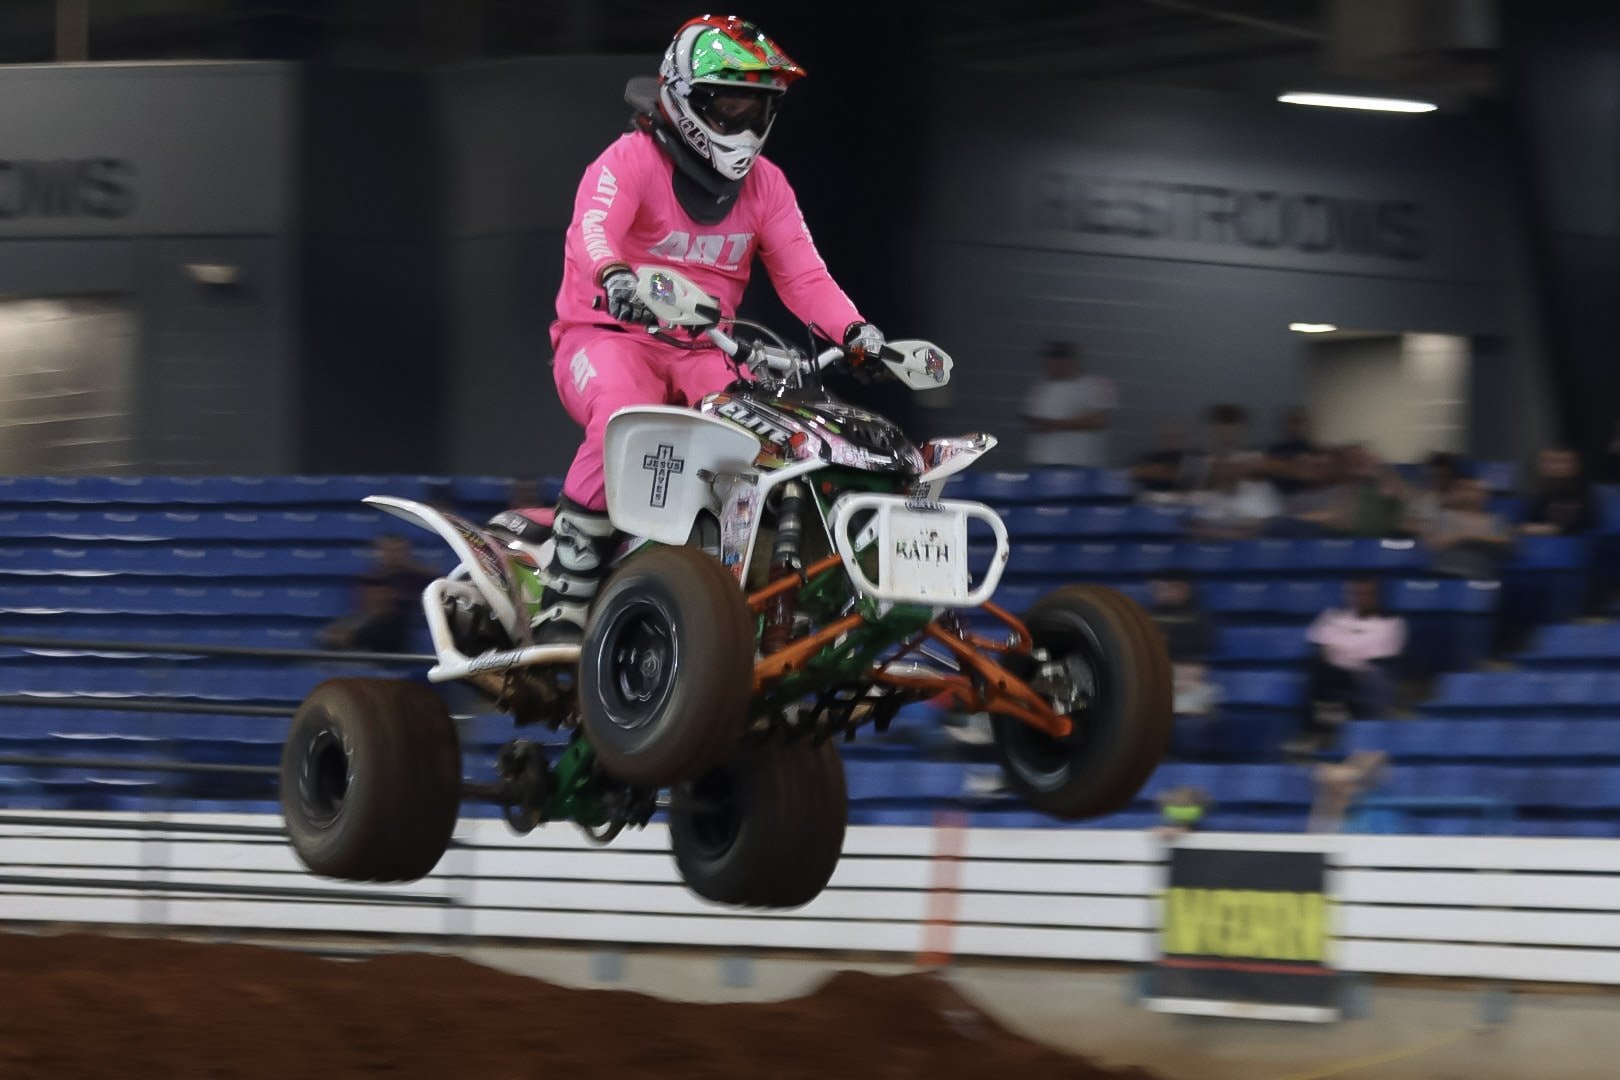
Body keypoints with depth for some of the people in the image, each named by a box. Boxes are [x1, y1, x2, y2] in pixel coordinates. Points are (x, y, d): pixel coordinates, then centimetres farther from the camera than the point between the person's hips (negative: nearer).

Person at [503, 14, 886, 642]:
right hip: (609, 335, -5)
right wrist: (615, 278, -50)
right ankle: (565, 595, -28)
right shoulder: (631, 160, -7)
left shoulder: (765, 185, 12)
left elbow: (803, 275, 5)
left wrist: (857, 333, -14)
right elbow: (591, 232, -26)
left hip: (700, 353, 6)